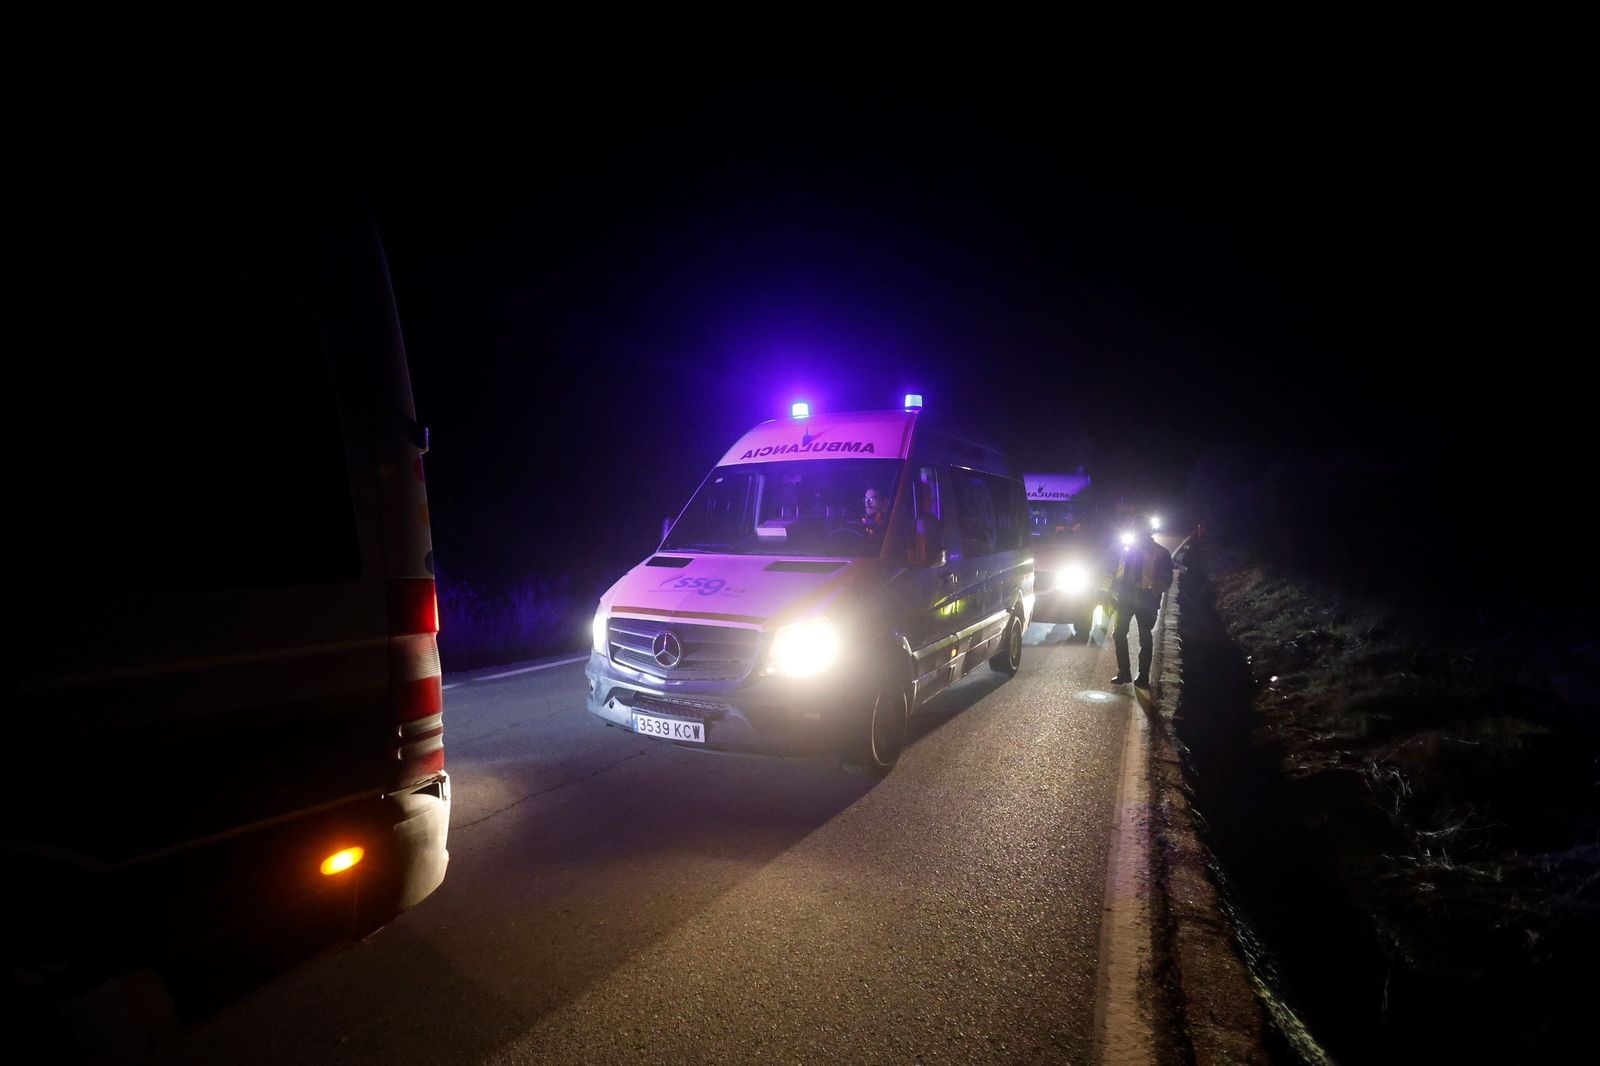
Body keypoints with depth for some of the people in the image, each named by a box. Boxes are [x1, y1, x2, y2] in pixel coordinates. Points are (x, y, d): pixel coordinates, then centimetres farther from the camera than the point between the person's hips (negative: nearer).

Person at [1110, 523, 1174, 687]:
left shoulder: (1161, 554, -6)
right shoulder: (1130, 549, 5)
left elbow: (1166, 580, -5)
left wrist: (1153, 592, -21)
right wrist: (1114, 593, 5)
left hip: (1146, 600, -4)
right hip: (1126, 596, 4)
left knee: (1145, 638, 6)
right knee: (1119, 634, 4)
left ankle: (1143, 676, 16)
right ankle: (1123, 673, 16)